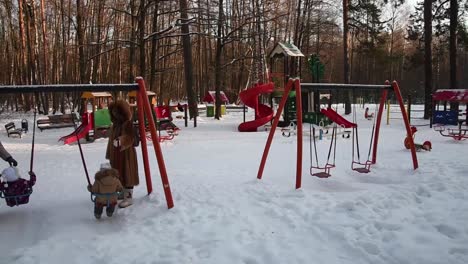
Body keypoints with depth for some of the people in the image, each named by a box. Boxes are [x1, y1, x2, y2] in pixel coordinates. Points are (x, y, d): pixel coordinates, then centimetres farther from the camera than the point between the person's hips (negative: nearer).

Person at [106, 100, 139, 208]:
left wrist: (120, 141, -44)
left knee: (127, 175, -3)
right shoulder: (114, 125, 13)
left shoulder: (128, 123, -13)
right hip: (115, 155, 9)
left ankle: (129, 197, 4)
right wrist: (109, 154, 20)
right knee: (118, 175, 15)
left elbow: (129, 137, -25)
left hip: (126, 154, -9)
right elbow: (111, 140, 18)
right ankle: (122, 193, 30)